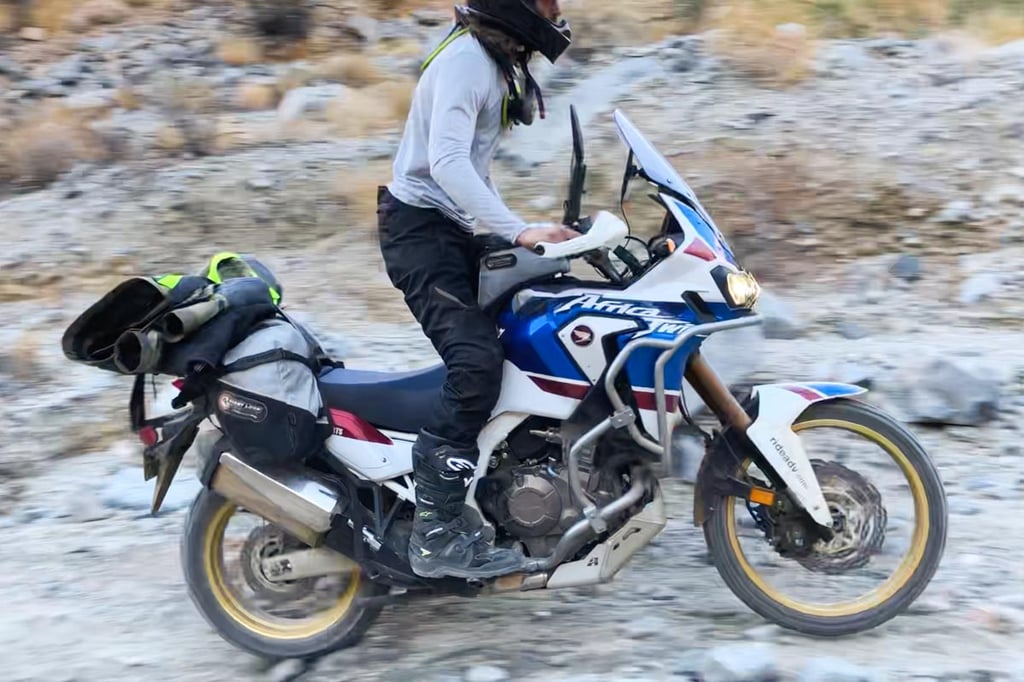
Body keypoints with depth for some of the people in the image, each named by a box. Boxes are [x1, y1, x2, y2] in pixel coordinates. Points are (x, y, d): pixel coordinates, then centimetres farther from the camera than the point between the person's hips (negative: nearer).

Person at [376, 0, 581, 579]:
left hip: (455, 230, 10)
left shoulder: (500, 63, 16)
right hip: (421, 228, -10)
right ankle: (438, 531, -23)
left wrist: (525, 233, 20)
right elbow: (445, 161, -30)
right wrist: (518, 231, -36)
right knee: (478, 362, -25)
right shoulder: (466, 58, -17)